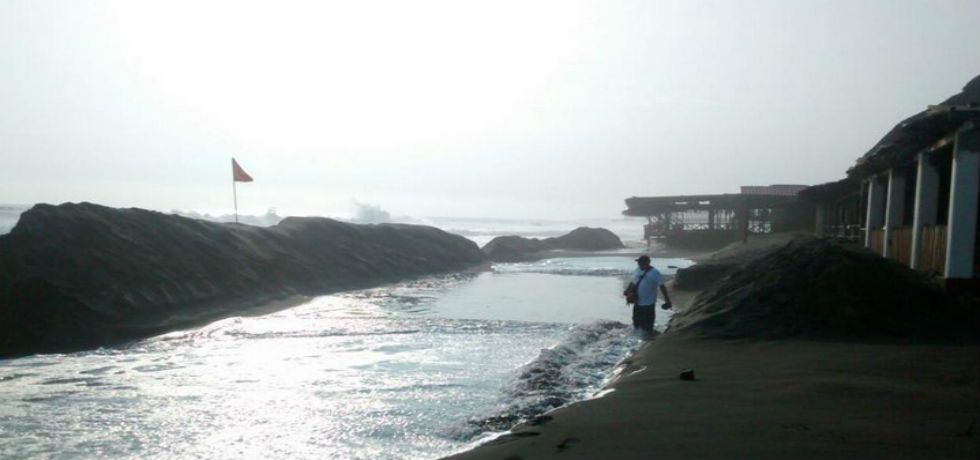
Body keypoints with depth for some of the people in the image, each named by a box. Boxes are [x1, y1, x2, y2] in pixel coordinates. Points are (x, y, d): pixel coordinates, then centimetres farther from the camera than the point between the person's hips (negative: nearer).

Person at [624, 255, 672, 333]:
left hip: (648, 304, -6)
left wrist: (667, 300, -18)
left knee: (647, 326, 4)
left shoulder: (655, 273, -14)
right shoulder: (637, 270, 3)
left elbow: (662, 287, -15)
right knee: (636, 322, 18)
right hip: (637, 303, 6)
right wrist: (627, 291, 4)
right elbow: (633, 282, 15)